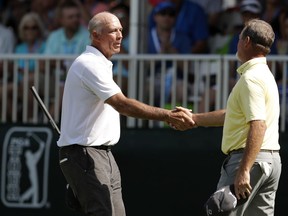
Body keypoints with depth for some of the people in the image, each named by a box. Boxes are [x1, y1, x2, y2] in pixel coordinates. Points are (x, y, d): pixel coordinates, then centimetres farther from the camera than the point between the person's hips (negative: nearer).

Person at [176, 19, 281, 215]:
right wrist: (194, 118, 34)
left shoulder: (251, 78, -15)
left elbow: (258, 126, -25)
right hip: (271, 160, 10)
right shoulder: (264, 74, 18)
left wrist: (244, 170, -29)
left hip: (250, 158, -10)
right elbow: (231, 114, 29)